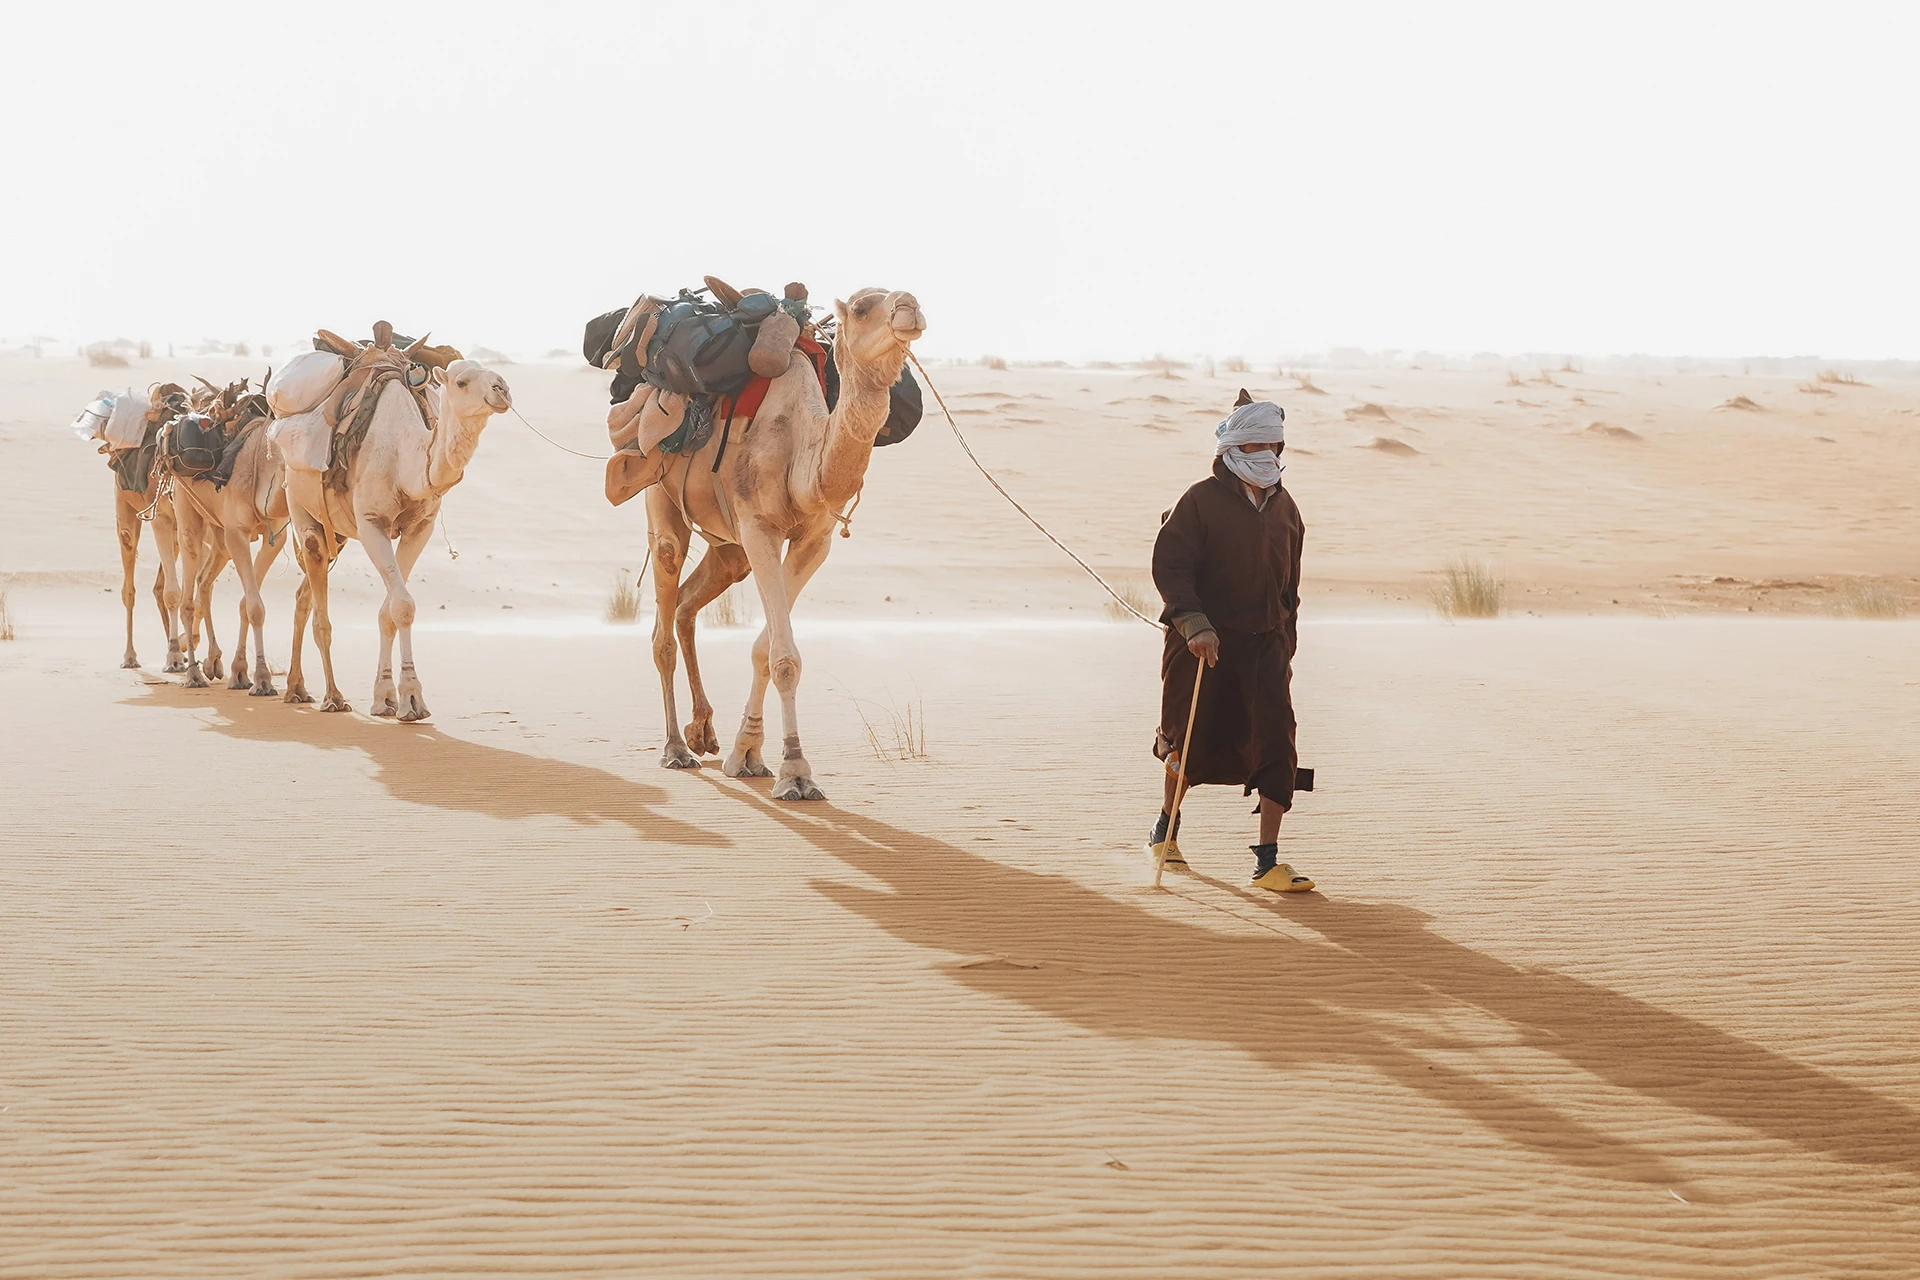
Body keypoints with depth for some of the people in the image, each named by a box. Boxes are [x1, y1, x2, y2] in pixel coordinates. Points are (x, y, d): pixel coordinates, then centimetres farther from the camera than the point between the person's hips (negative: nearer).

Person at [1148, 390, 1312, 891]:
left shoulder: (1284, 507, 11)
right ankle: (1167, 826, 37)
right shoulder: (1201, 501, -6)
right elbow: (1169, 566, -11)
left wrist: (1286, 644, 19)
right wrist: (1194, 624, -22)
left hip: (1265, 643, 4)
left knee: (1276, 741, -11)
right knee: (1192, 742, 7)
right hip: (1205, 643, -4)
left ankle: (1267, 862, -9)